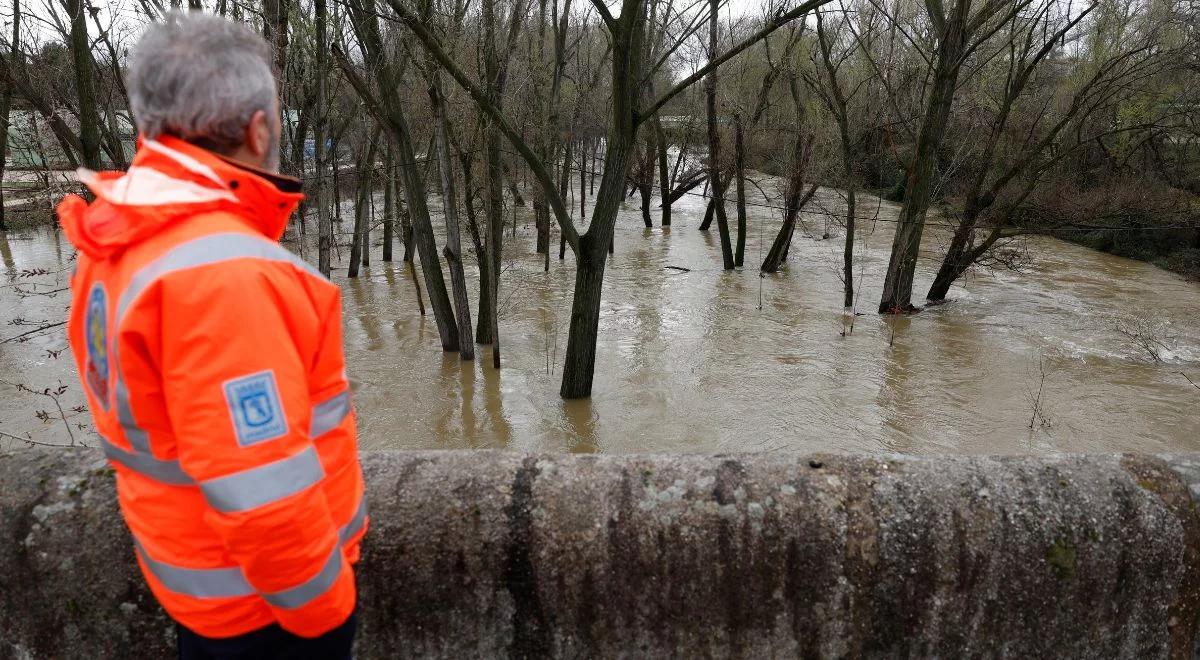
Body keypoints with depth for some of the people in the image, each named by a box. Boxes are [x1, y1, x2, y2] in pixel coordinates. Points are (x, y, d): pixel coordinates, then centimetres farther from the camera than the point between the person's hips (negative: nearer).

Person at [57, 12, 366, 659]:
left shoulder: (118, 242, -2)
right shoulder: (221, 271, -32)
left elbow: (145, 406, 7)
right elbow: (259, 490, -30)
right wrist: (322, 604, -17)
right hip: (261, 590, -8)